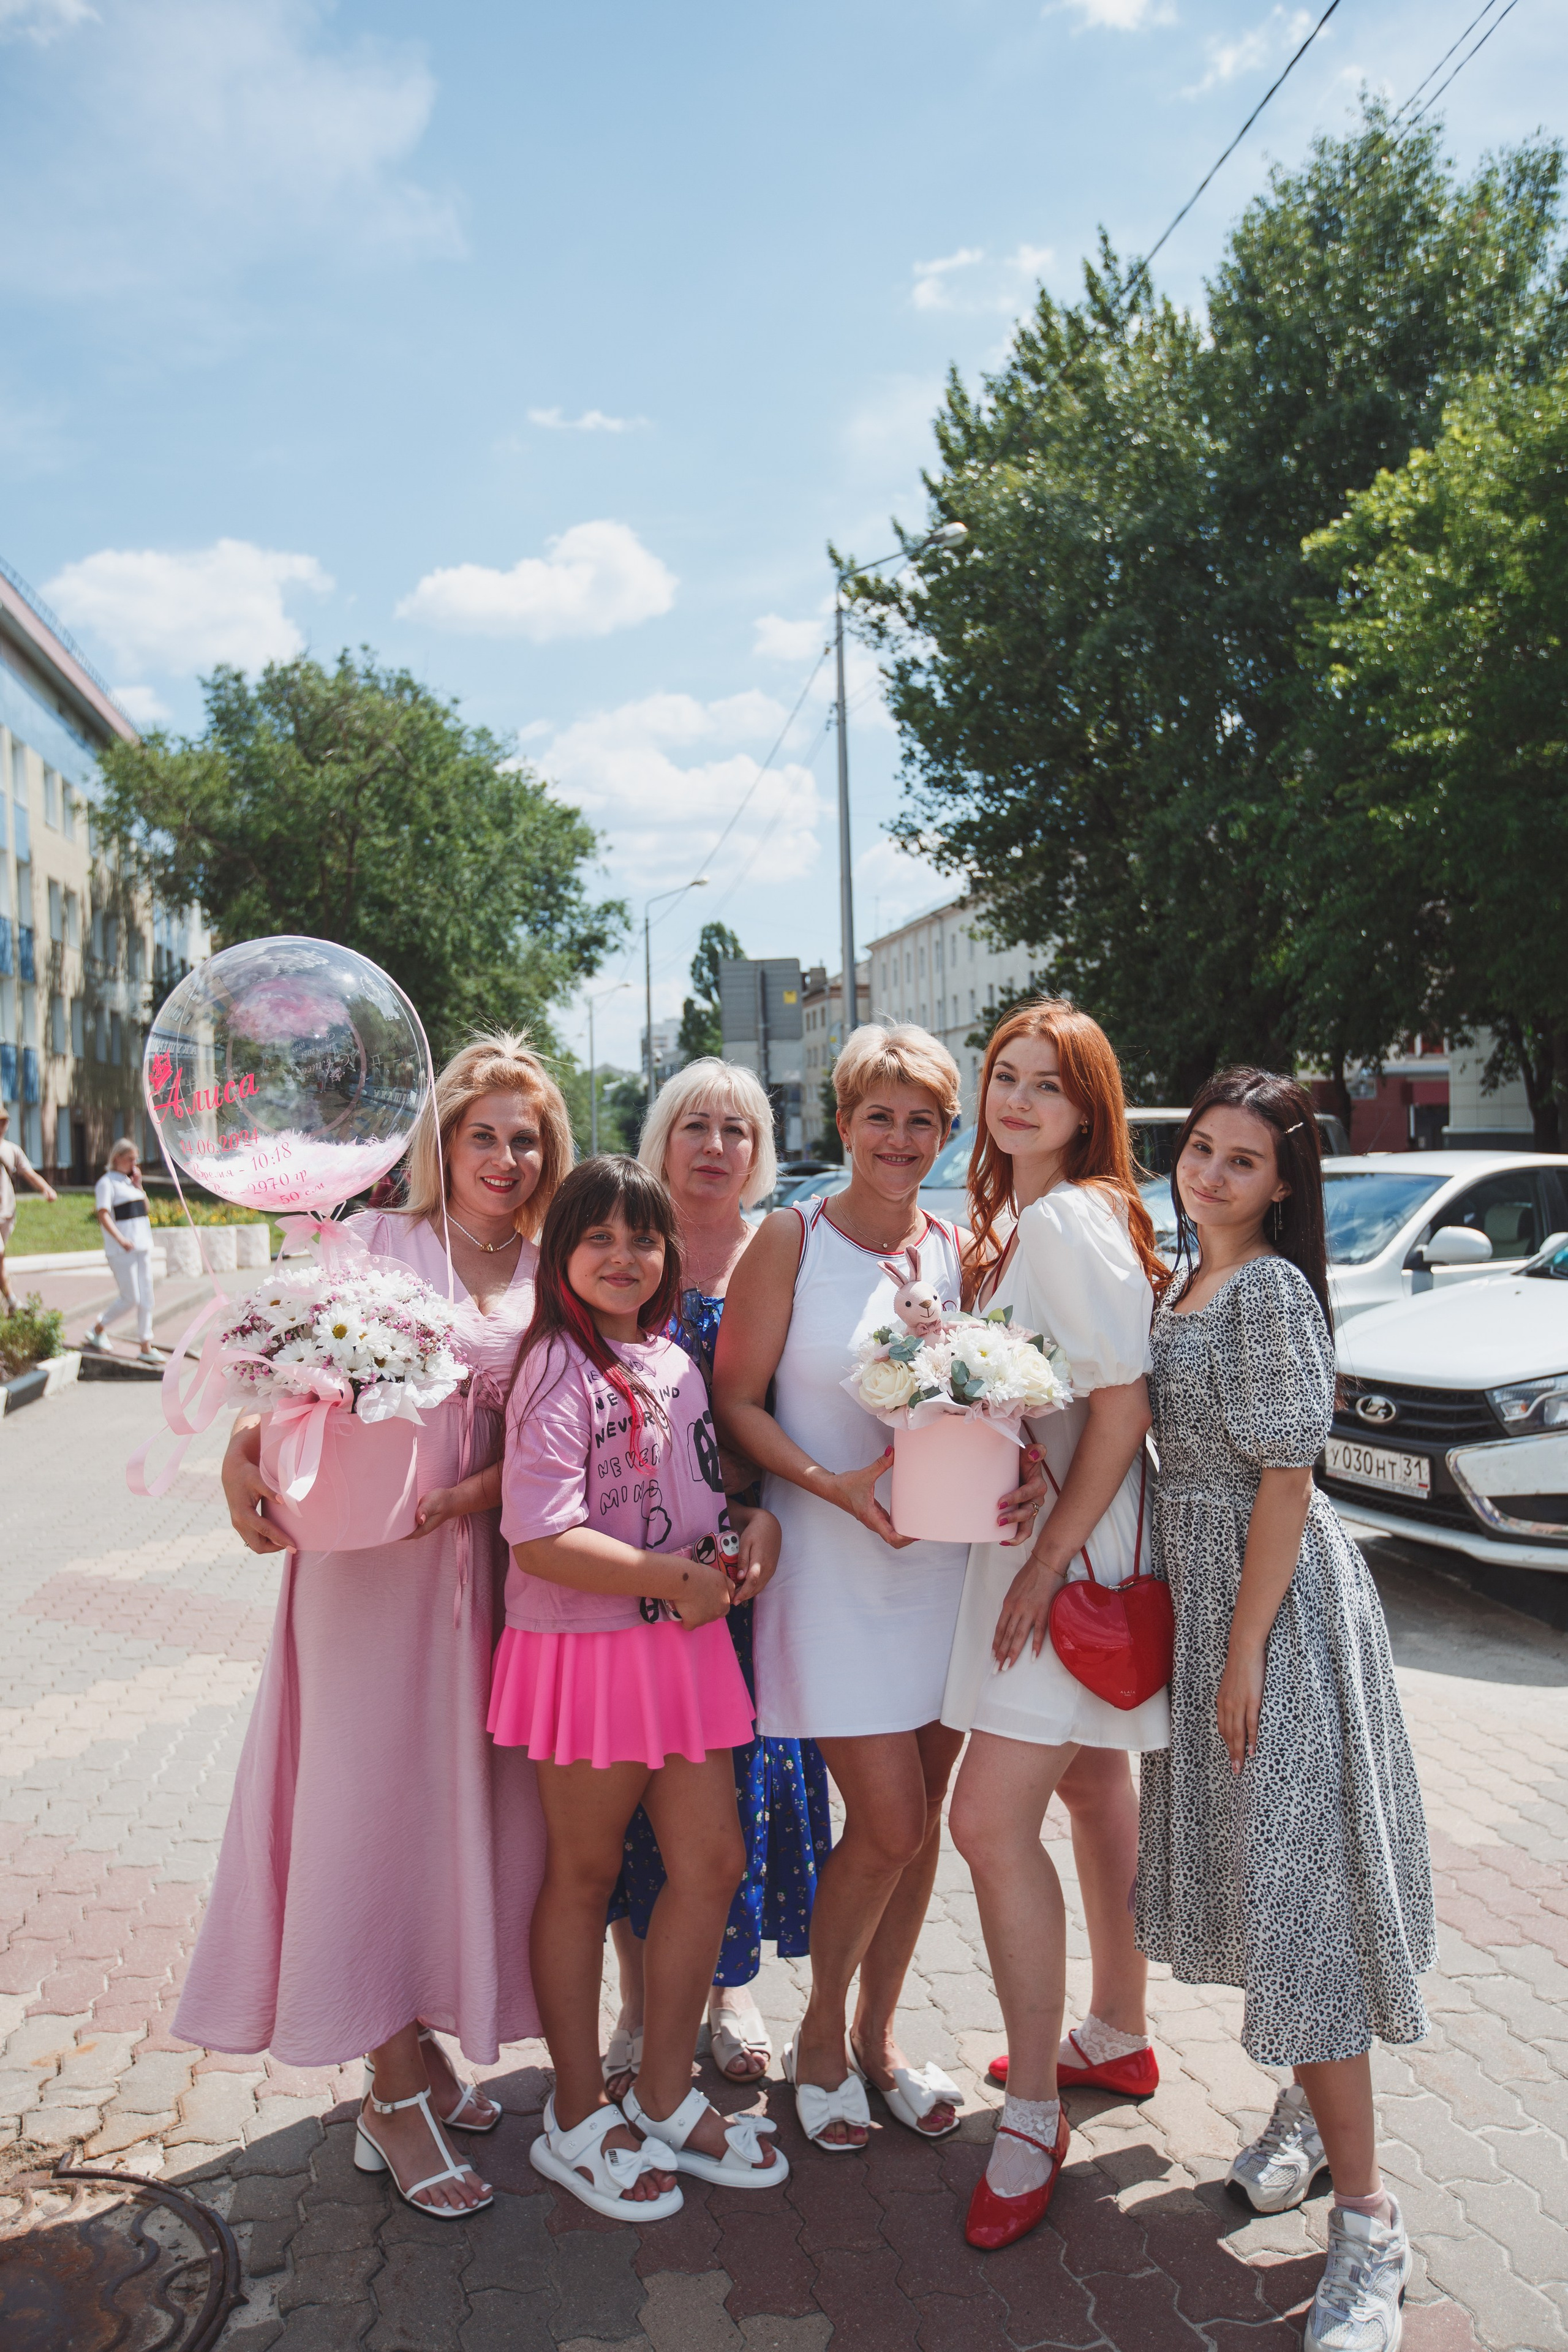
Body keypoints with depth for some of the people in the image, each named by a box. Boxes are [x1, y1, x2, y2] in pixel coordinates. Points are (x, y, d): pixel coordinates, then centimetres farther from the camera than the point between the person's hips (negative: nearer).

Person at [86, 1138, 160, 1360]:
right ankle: (99, 1328, 16)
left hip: (143, 1247, 8)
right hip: (122, 1250, -8)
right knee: (131, 1300, -6)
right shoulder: (107, 1183, -7)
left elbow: (145, 1207, 20)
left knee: (146, 1298, 4)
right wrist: (120, 1239, -29)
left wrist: (138, 1185, 7)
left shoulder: (130, 1181, 17)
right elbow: (103, 1214, -18)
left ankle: (145, 1346, 8)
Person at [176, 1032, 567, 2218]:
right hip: (365, 1560, -3)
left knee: (467, 1798, 11)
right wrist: (246, 1449, -24)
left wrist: (457, 1496, -13)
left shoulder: (552, 1274, 8)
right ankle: (394, 2090, 18)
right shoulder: (377, 1241, 0)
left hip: (487, 1564, 3)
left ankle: (420, 2038, 33)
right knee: (375, 1798, 2)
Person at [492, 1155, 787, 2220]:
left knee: (714, 1860, 12)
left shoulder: (675, 1360, 9)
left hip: (685, 1642, 7)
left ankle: (665, 2100, 31)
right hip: (588, 1646, -7)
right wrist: (677, 1582, -17)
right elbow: (540, 1538, -23)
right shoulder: (561, 1372, -15)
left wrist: (756, 1520, 1)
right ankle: (579, 2120, 29)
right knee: (585, 1875, 9)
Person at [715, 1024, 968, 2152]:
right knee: (886, 1822, -4)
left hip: (943, 1555, 5)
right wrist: (834, 1485, -20)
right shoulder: (793, 1238, -5)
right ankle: (819, 2036, 23)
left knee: (920, 1816, 12)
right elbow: (735, 1399, -7)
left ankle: (879, 2035, 34)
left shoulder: (961, 1249, 7)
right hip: (832, 1562, -4)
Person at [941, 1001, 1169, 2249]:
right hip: (1029, 1533, 10)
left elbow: (1125, 1406, -21)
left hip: (1079, 1543, -10)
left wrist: (1049, 1558, -19)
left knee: (993, 1818, -12)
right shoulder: (1007, 1222, 13)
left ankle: (1033, 2118, 4)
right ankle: (1117, 2037, 37)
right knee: (1089, 1782, 20)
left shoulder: (1075, 1219, -17)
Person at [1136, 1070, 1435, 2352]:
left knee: (1296, 1877, -6)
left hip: (1277, 1602, -8)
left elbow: (1286, 1483, -19)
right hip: (1195, 1587, 8)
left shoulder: (1273, 1289, -16)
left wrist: (1244, 1653, -19)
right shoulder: (1183, 1283, 10)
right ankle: (1307, 2111, 38)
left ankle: (1366, 2215, 6)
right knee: (1245, 1862, 18)